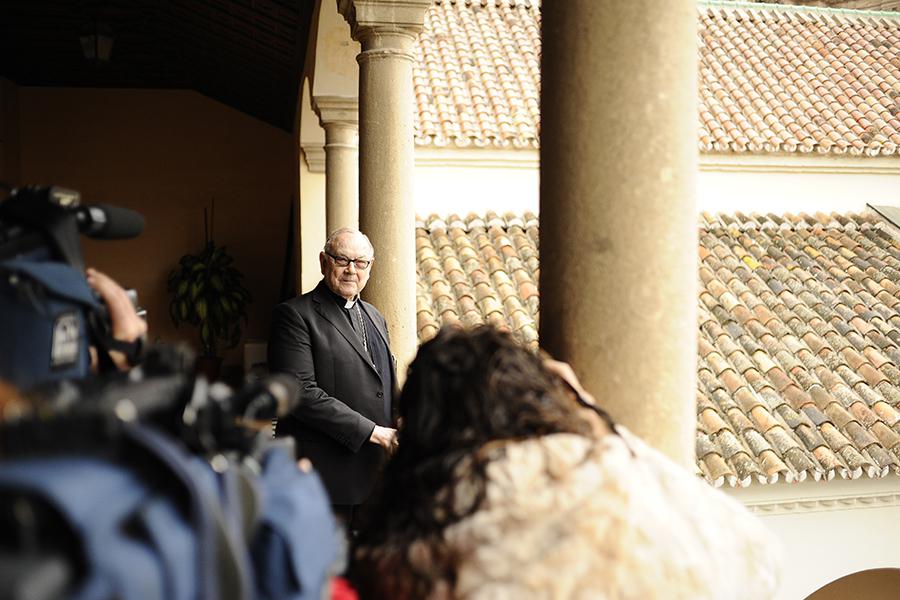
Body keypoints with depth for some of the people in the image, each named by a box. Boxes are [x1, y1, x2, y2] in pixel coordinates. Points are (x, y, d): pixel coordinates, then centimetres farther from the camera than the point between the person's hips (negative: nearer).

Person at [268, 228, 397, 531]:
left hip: (376, 474, 7)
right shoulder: (295, 315, -7)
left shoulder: (375, 318, 18)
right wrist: (372, 432, -17)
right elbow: (300, 392, -18)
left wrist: (395, 435, 4)